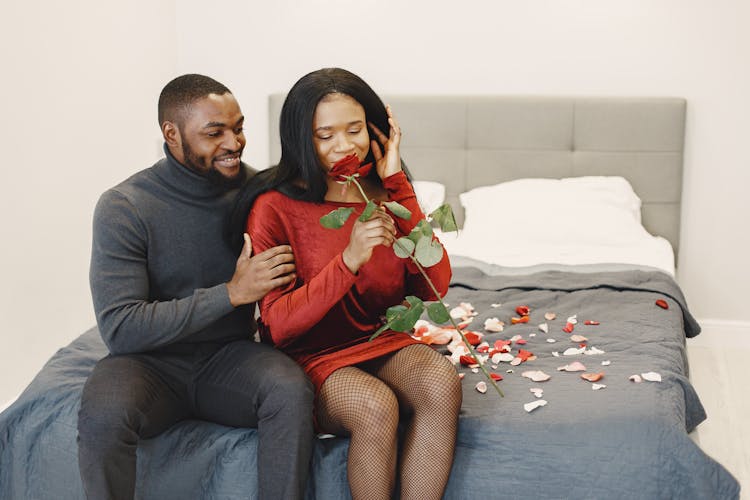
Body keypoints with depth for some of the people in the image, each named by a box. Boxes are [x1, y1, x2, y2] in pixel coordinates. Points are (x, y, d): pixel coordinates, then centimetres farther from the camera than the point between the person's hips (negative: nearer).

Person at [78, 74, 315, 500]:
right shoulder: (123, 208, -12)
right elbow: (120, 329, -19)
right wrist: (231, 293, -22)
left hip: (230, 354, 2)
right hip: (151, 362, -2)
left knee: (291, 389, -30)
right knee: (103, 415, -34)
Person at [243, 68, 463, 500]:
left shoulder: (388, 195, 3)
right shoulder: (275, 209, -10)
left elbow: (434, 287, -9)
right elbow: (278, 326, -15)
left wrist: (398, 186, -12)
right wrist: (349, 260, -29)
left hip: (387, 342, 4)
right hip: (314, 357, -3)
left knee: (442, 384, -28)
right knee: (376, 406, -33)